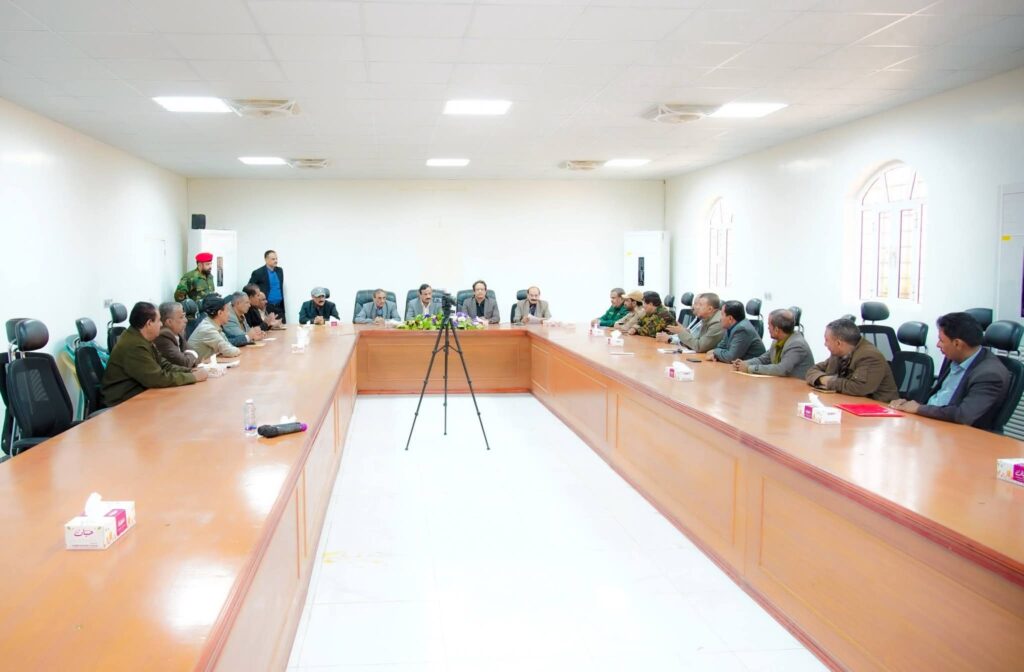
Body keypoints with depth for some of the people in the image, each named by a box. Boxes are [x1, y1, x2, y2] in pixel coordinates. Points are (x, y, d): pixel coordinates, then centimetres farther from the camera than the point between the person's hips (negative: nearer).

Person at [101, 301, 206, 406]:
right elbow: (158, 378, -24)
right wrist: (193, 377, -16)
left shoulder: (140, 339, 4)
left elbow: (164, 365, 7)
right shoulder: (134, 346, -24)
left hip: (139, 393, 8)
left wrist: (191, 371, -6)